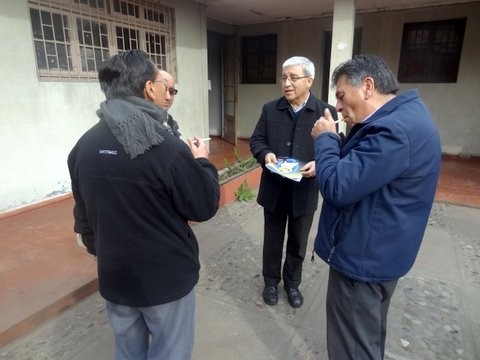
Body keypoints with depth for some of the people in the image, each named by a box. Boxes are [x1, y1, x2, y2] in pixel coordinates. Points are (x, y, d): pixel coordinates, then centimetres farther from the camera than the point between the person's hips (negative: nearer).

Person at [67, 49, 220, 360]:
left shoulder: (83, 146, -6)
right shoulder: (168, 148, -25)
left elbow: (83, 214, 5)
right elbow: (205, 207, -15)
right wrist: (202, 161, 0)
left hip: (114, 276, 6)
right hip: (166, 276, -5)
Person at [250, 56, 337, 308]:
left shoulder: (326, 112, -6)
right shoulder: (270, 109, 2)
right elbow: (256, 140, 4)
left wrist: (319, 164, -25)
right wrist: (265, 154, -18)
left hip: (305, 191, -1)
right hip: (274, 189, 2)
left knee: (298, 243, 17)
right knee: (272, 240, 17)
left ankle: (292, 283, 40)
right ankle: (271, 281, 39)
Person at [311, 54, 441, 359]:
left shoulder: (394, 129, -28)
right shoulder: (403, 115, 7)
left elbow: (337, 188, -29)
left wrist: (325, 138, -15)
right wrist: (336, 142, 0)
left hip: (363, 256, -10)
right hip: (377, 252, 10)